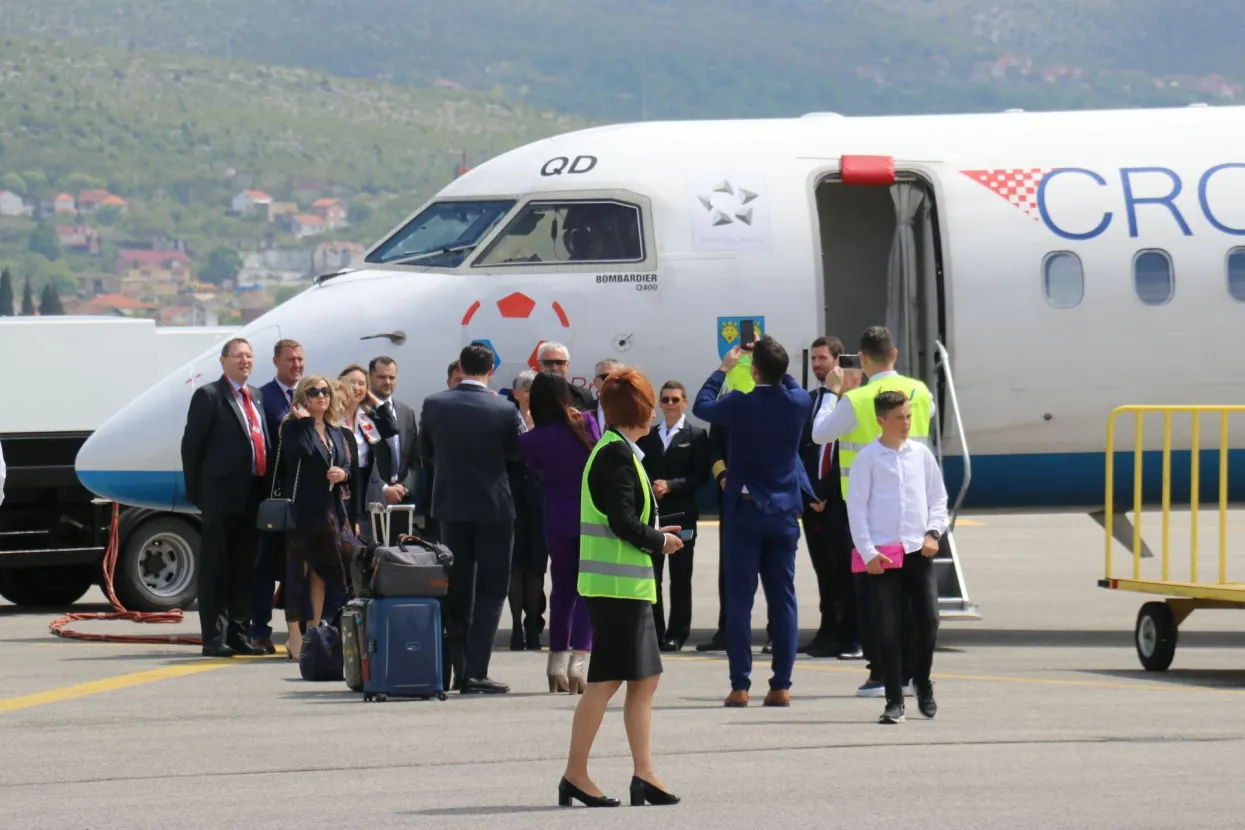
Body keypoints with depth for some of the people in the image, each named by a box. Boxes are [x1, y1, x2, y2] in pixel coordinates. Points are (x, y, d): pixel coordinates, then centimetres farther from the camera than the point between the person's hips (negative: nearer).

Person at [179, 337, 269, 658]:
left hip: (253, 496, 7)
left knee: (245, 566, 11)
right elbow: (191, 445, -5)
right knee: (216, 567, -2)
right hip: (222, 496, -7)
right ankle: (214, 637, -1)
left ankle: (239, 633, 17)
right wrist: (196, 492, -7)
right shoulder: (209, 396, -4)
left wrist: (266, 488, 8)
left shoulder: (256, 397, 16)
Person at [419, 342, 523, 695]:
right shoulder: (505, 411, -14)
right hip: (493, 507, -3)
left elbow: (425, 453, 6)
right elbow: (518, 452, 0)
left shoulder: (433, 405, -6)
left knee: (457, 590, 13)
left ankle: (460, 669, 13)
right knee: (491, 591, 2)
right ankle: (477, 672, -6)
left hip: (451, 506, 3)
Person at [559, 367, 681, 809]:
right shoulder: (616, 453, -15)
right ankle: (575, 775, -3)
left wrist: (654, 534, 13)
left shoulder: (615, 451, 16)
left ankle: (644, 774, 10)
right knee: (606, 680, -7)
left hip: (629, 583, 10)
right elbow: (623, 523, -20)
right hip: (617, 584, -10)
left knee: (646, 678, 10)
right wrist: (659, 541, -6)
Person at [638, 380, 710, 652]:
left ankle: (677, 634, 5)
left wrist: (670, 486, -15)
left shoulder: (696, 436, 2)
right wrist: (648, 490, -8)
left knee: (680, 577, 1)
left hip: (682, 514, -3)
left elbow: (701, 476, -6)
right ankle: (653, 632, 7)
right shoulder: (648, 435, 13)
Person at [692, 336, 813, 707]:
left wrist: (723, 368, 19)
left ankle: (740, 686, -4)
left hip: (745, 510, -3)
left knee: (739, 600, 0)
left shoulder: (741, 403, -13)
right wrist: (773, 360, 25)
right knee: (783, 599, 6)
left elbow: (702, 406, 8)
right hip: (785, 511, 3)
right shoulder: (799, 402, -4)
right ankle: (781, 685, 3)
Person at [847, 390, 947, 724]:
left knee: (928, 619, -6)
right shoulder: (868, 458, -1)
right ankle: (894, 701, 4)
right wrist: (868, 552, -8)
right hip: (882, 554, -2)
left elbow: (938, 497, 15)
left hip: (918, 550, 2)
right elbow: (856, 506, -2)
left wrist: (933, 533, -1)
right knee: (887, 628, -2)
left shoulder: (921, 454, 9)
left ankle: (922, 682, 18)